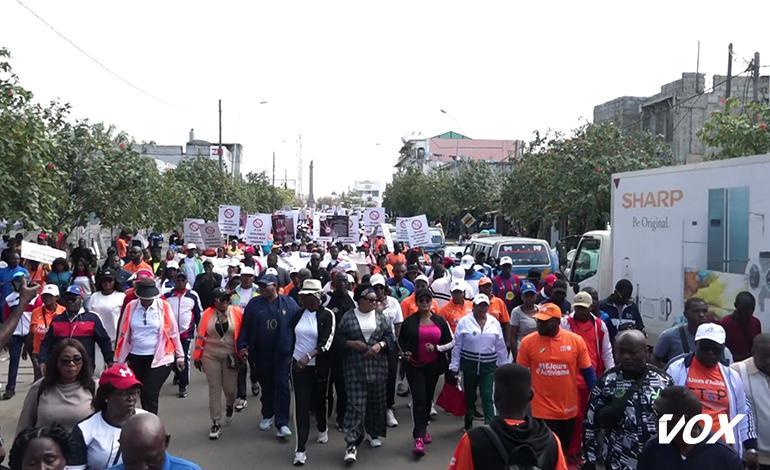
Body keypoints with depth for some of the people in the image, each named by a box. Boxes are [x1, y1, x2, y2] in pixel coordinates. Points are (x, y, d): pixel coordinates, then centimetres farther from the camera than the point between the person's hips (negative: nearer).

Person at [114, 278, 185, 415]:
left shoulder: (164, 306, -5)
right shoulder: (130, 307, -1)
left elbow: (173, 333, 1)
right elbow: (123, 333, 7)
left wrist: (180, 356, 5)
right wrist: (119, 358, 9)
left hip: (159, 358, -3)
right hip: (136, 358, 3)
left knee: (151, 395, -8)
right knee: (142, 394, 12)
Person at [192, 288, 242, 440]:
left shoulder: (237, 312, -6)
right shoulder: (207, 314, -4)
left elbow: (243, 333, -2)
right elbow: (200, 335, 2)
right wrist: (197, 356, 4)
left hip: (230, 357, 0)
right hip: (210, 356, 0)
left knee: (230, 389, 4)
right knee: (214, 389, 3)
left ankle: (229, 406, 40)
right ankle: (216, 423, 13)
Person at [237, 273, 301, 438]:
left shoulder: (289, 303, -3)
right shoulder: (254, 304, 1)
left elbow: (298, 325, 0)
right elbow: (245, 327, 2)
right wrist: (242, 345, -6)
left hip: (282, 354, -2)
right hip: (261, 354, 2)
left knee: (282, 385, -5)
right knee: (266, 386, 15)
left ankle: (282, 423, -2)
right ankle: (267, 416, 34)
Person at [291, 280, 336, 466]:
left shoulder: (327, 315, -9)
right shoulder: (299, 313, 3)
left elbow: (326, 341, -16)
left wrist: (309, 356, -25)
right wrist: (292, 357, 12)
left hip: (319, 365, -2)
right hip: (299, 365, 2)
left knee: (318, 400, 13)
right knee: (302, 405, -3)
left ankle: (322, 428, 44)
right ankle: (301, 449, -3)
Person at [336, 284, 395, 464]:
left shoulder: (380, 317, 7)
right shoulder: (348, 317, 0)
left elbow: (390, 336, 7)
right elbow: (338, 339, 2)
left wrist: (380, 345, -11)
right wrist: (351, 343, -14)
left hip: (377, 366, 3)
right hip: (354, 367, -3)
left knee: (376, 401, 12)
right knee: (355, 403, -7)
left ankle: (373, 433, 32)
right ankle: (352, 444, -7)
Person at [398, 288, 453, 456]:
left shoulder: (440, 321, 2)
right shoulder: (409, 321, -2)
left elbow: (451, 342, 3)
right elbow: (401, 340, 12)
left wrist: (437, 348, -13)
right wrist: (406, 352, -6)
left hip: (433, 366, 3)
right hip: (414, 366, -3)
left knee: (428, 398, 14)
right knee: (419, 398, -12)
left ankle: (423, 428, 35)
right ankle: (419, 437, -13)